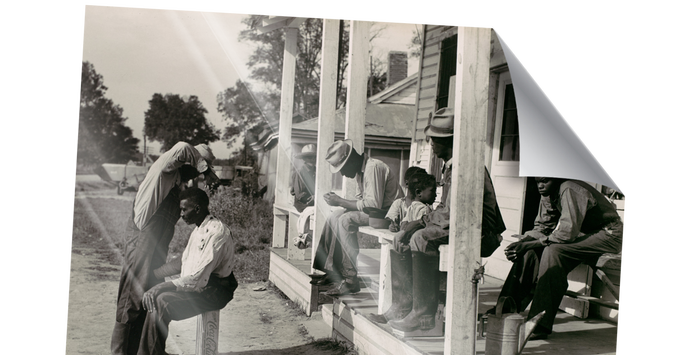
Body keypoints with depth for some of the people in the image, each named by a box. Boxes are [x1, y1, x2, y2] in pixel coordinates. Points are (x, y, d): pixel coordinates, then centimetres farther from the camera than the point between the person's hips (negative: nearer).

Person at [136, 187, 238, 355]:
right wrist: (152, 273, 12)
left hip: (214, 292, -9)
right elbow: (182, 262, 21)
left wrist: (165, 285, -21)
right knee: (153, 295, -4)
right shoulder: (198, 230, 13)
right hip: (197, 286, 10)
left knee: (161, 301, -23)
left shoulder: (217, 232, -20)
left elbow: (199, 278, -25)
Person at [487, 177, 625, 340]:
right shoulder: (548, 194, 2)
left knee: (553, 251, -31)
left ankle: (541, 325, -32)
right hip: (582, 234, 9)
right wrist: (523, 241, -16)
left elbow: (568, 233, -30)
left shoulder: (571, 190, -25)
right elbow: (541, 227, 5)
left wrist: (530, 244, -27)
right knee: (531, 251, -9)